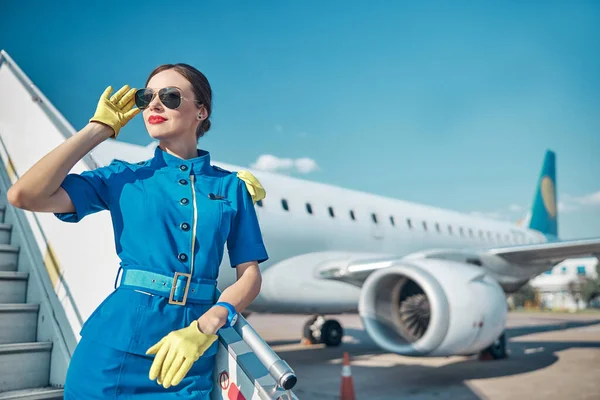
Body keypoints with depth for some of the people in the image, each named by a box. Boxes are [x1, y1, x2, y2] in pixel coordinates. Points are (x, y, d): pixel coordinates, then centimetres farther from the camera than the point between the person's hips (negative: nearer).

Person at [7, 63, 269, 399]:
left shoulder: (231, 186, 2)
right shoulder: (124, 177, 3)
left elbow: (250, 274, -1)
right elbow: (25, 195, -9)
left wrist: (205, 327, -18)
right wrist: (99, 128, -3)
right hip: (117, 347, 1)